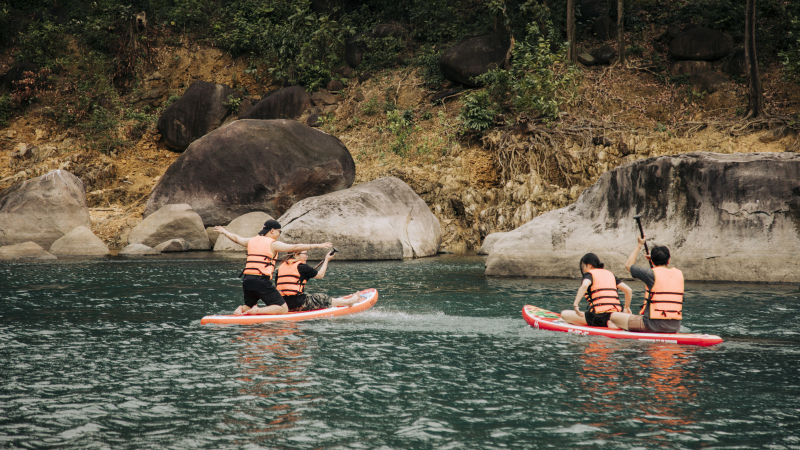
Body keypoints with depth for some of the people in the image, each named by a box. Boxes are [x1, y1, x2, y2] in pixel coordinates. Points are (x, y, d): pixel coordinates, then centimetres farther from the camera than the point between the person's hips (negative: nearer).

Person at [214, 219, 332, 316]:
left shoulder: (251, 241, 16)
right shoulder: (273, 244, -2)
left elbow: (236, 238, 33)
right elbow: (295, 247, -9)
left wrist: (224, 231, 53)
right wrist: (317, 246, -8)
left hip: (246, 280, 7)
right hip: (262, 281, -7)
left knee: (249, 307, 29)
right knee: (283, 309, -3)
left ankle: (241, 309, -5)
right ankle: (258, 311, -22)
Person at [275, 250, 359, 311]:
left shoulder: (281, 266, 11)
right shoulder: (301, 266, -9)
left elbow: (276, 285, 12)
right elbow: (320, 275, 0)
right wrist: (327, 260, 13)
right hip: (298, 303, -8)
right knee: (324, 299, 11)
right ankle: (348, 301, 30)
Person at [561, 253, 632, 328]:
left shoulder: (589, 274, 2)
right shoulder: (610, 274, 20)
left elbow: (584, 285, -23)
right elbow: (628, 290, 16)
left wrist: (576, 304, -24)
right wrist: (626, 307, 27)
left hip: (598, 316, -7)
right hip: (614, 314, 7)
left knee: (564, 314, 2)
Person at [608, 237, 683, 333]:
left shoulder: (652, 274, -9)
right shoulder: (679, 274, 6)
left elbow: (628, 265, 8)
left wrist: (639, 245, 15)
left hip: (653, 325, -6)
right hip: (675, 328, 6)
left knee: (613, 317, 3)